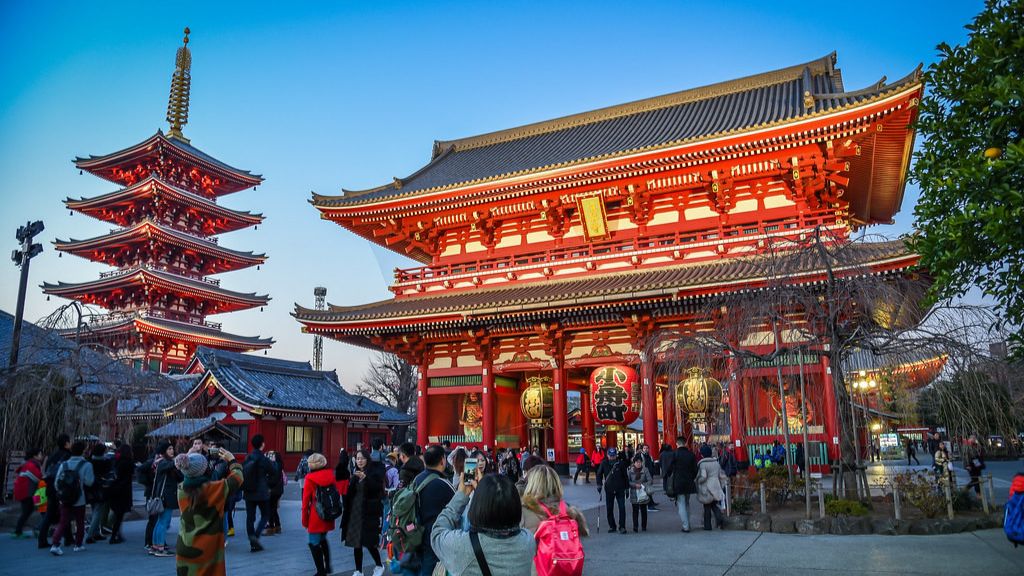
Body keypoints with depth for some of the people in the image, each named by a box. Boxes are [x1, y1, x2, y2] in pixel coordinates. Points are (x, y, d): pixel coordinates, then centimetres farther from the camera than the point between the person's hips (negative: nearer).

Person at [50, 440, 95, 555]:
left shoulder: (63, 464, 1)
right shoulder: (86, 465, -12)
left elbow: (57, 481, 2)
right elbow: (89, 482, -18)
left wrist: (60, 493, 16)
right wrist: (94, 478, 3)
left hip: (65, 500, 3)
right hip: (79, 500, -3)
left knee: (63, 523, 7)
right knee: (80, 523, 13)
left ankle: (55, 545, -9)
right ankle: (78, 545, 21)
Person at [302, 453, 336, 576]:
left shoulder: (309, 478, -11)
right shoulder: (330, 475, 0)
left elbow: (306, 500, -8)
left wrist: (304, 520, 1)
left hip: (316, 515, -5)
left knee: (314, 543, 6)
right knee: (323, 539, 24)